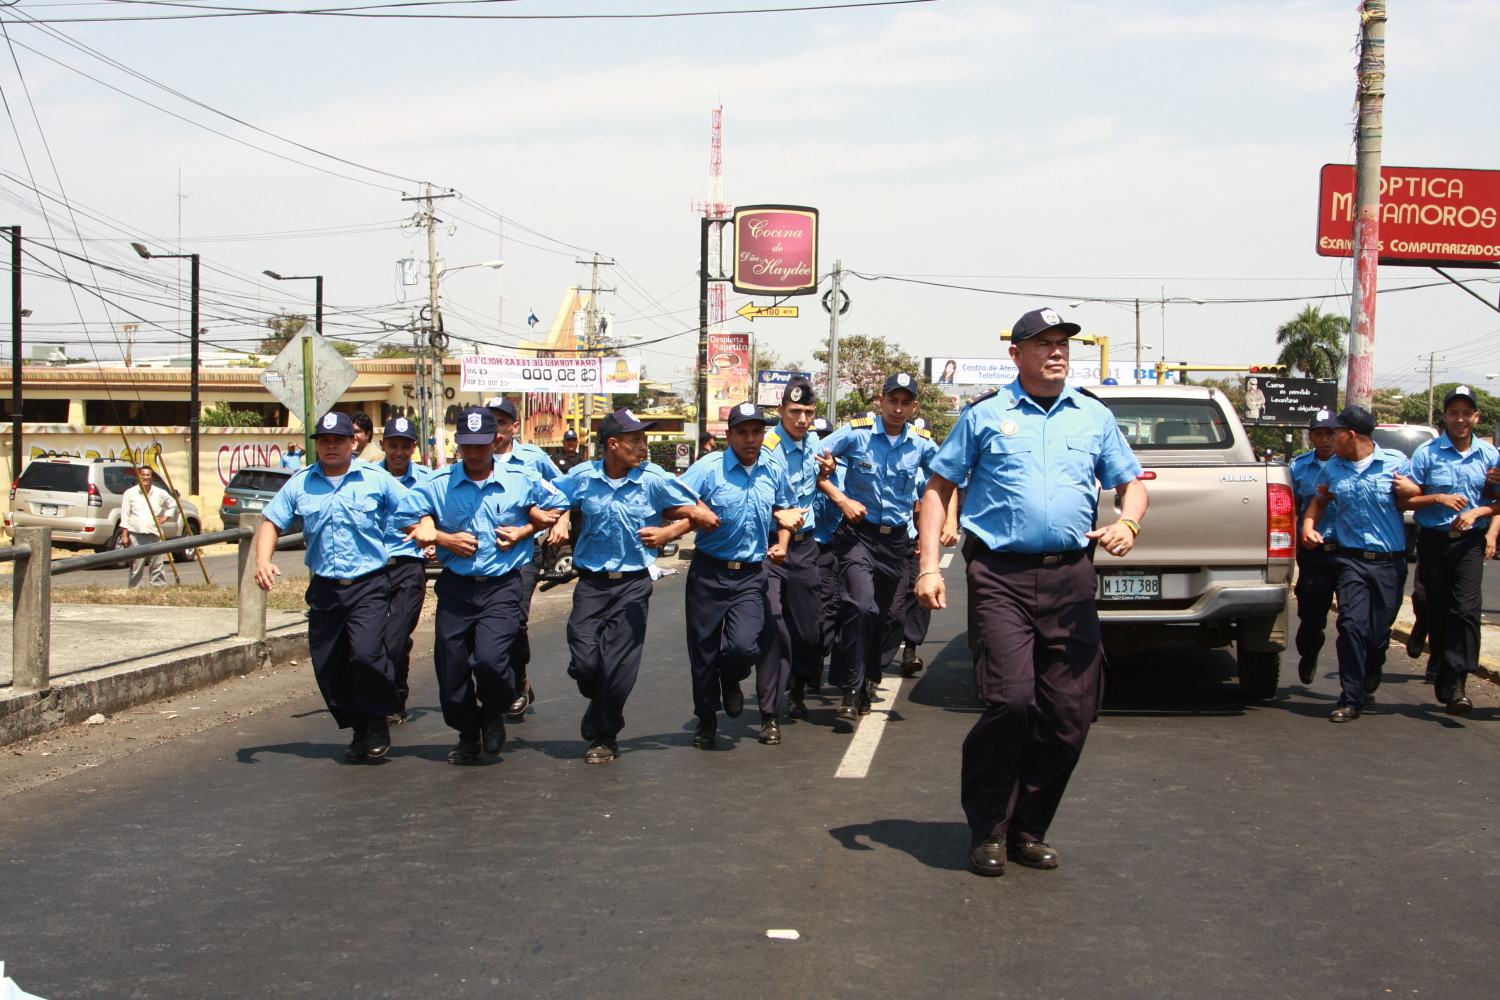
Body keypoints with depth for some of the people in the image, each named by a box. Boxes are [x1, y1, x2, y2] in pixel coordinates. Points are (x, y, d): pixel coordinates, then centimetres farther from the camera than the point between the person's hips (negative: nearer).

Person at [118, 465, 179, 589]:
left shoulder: (160, 493, 10)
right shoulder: (130, 493, 4)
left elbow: (173, 505, 25)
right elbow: (125, 516, 3)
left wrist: (165, 517, 11)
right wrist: (124, 534, -3)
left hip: (154, 534, 2)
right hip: (136, 535, -2)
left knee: (157, 564, 1)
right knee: (136, 566, -3)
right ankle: (135, 588, 3)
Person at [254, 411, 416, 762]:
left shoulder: (377, 480, 1)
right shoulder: (300, 484, 8)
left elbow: (412, 517, 5)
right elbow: (271, 523, 11)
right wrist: (263, 560, -5)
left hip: (369, 585, -4)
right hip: (324, 588, 4)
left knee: (366, 655, -19)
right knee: (328, 666, 5)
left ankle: (379, 723, 4)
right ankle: (359, 730, 23)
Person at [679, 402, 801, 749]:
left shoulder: (774, 471, 6)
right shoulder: (708, 467, -8)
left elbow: (785, 509, 24)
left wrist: (782, 544, 12)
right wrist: (698, 515, -25)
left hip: (751, 576, 2)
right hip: (709, 573, -2)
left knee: (744, 646, -15)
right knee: (703, 649, 6)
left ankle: (730, 681, 22)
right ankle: (706, 719, 28)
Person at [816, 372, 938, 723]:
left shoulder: (922, 444, 2)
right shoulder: (856, 433, -7)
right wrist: (841, 499, -13)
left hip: (896, 539, 4)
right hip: (858, 533, -4)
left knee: (887, 615, 10)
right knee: (861, 606, -20)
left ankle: (869, 681, 31)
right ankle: (851, 692, -13)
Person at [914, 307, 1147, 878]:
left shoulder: (1094, 417, 15)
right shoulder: (985, 415, 8)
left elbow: (1131, 484, 19)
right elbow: (938, 488, 9)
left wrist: (1128, 521, -5)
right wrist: (929, 566, -2)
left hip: (1071, 578, 3)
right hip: (1001, 577, -3)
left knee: (1071, 712, 1)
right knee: (1010, 700, -15)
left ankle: (1028, 829, 19)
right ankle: (988, 829, 5)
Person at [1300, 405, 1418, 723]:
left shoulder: (1396, 462, 2)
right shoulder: (1333, 468, 9)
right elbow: (1319, 501, 25)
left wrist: (1411, 491, -11)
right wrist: (1308, 525, 6)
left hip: (1390, 562, -1)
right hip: (1352, 559, 1)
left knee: (1379, 633, 5)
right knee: (1352, 626, -14)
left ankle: (1368, 685, 32)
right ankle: (1351, 699, -9)